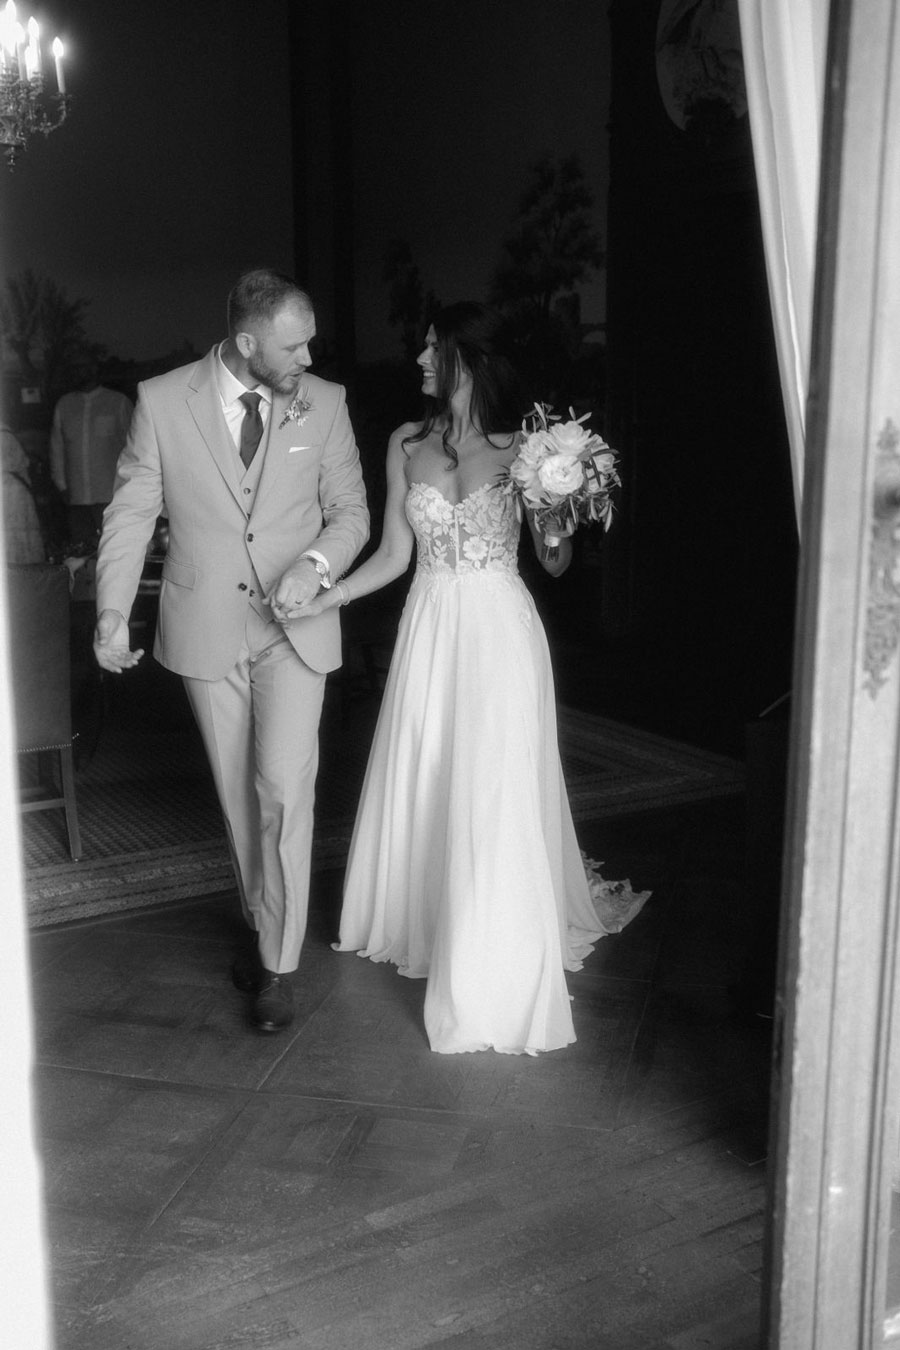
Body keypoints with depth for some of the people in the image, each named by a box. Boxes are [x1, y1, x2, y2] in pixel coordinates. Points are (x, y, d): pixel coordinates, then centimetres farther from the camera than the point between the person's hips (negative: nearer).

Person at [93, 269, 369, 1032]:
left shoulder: (325, 403, -3)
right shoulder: (162, 401, -6)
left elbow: (351, 510, 2)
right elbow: (131, 512, 0)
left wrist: (316, 562, -18)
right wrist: (113, 612, -7)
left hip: (294, 628, -1)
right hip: (205, 630, 1)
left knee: (283, 789, -10)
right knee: (238, 793, 13)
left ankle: (280, 964, 3)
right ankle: (261, 925, 34)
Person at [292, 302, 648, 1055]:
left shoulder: (523, 446, -4)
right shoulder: (407, 444, 5)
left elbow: (555, 565, -3)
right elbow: (395, 555, 6)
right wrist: (325, 598, -5)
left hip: (499, 634, -4)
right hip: (430, 632, 4)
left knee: (495, 796, -2)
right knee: (420, 788, 13)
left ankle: (497, 968, 11)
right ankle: (421, 926, 36)